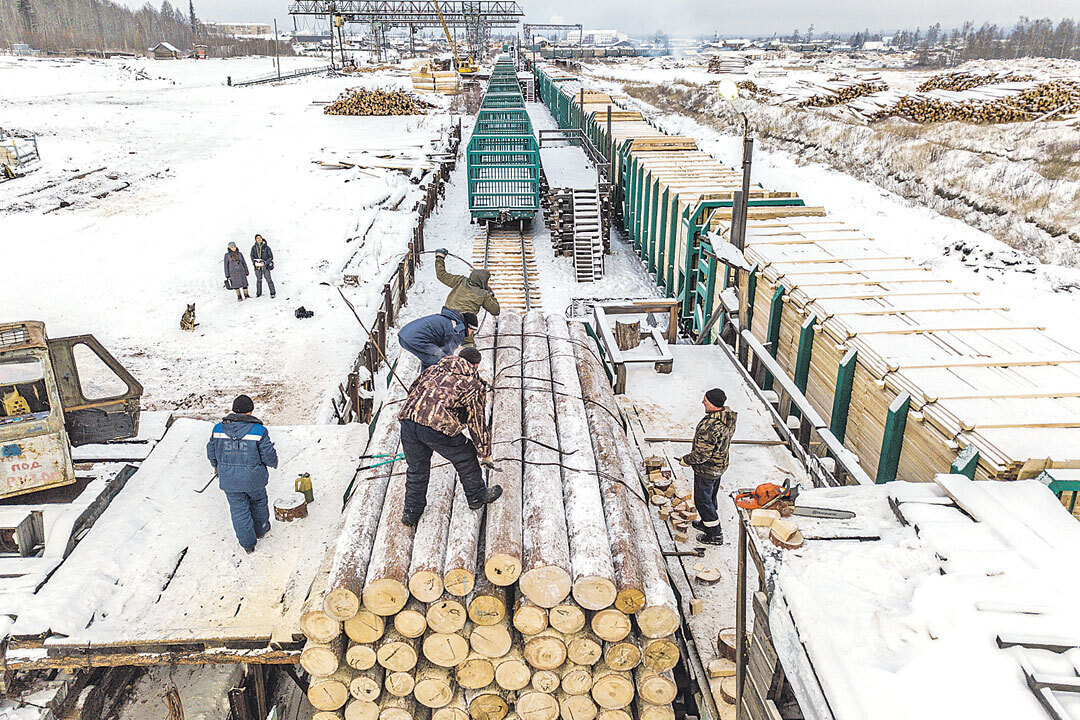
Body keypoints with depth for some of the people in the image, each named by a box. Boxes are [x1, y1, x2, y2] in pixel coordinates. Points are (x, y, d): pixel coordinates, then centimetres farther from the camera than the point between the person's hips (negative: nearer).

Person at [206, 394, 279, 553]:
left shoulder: (219, 429, -5)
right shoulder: (259, 431, -16)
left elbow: (212, 452, 7)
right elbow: (268, 455, -13)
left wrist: (217, 466, 26)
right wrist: (273, 463, 10)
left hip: (228, 479, 2)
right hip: (253, 478, -2)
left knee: (239, 509, 14)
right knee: (258, 502, 25)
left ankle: (248, 543, 22)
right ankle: (261, 529, 44)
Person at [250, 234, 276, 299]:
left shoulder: (266, 247, -6)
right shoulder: (254, 247, 4)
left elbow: (271, 257, -5)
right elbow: (252, 256, 9)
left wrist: (264, 263, -17)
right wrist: (254, 262, -11)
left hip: (265, 266, -3)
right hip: (257, 266, 3)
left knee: (268, 279, -6)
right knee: (258, 280, 12)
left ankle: (273, 293, 0)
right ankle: (258, 293, 21)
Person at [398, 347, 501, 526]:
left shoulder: (435, 369, 26)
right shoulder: (474, 386, 12)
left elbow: (413, 389, 33)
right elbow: (477, 423, 12)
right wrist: (485, 454, 23)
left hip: (408, 418, 5)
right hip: (438, 426, -5)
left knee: (416, 466, 24)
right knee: (465, 458, 20)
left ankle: (412, 512, 35)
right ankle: (477, 497, 39)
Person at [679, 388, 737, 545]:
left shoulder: (709, 426, -37)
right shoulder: (728, 414, -8)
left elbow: (702, 454, -31)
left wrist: (686, 460, -12)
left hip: (706, 470, -9)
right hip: (720, 464, 9)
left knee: (703, 500, 10)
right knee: (711, 496, 27)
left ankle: (715, 535, 21)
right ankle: (707, 522, 47)